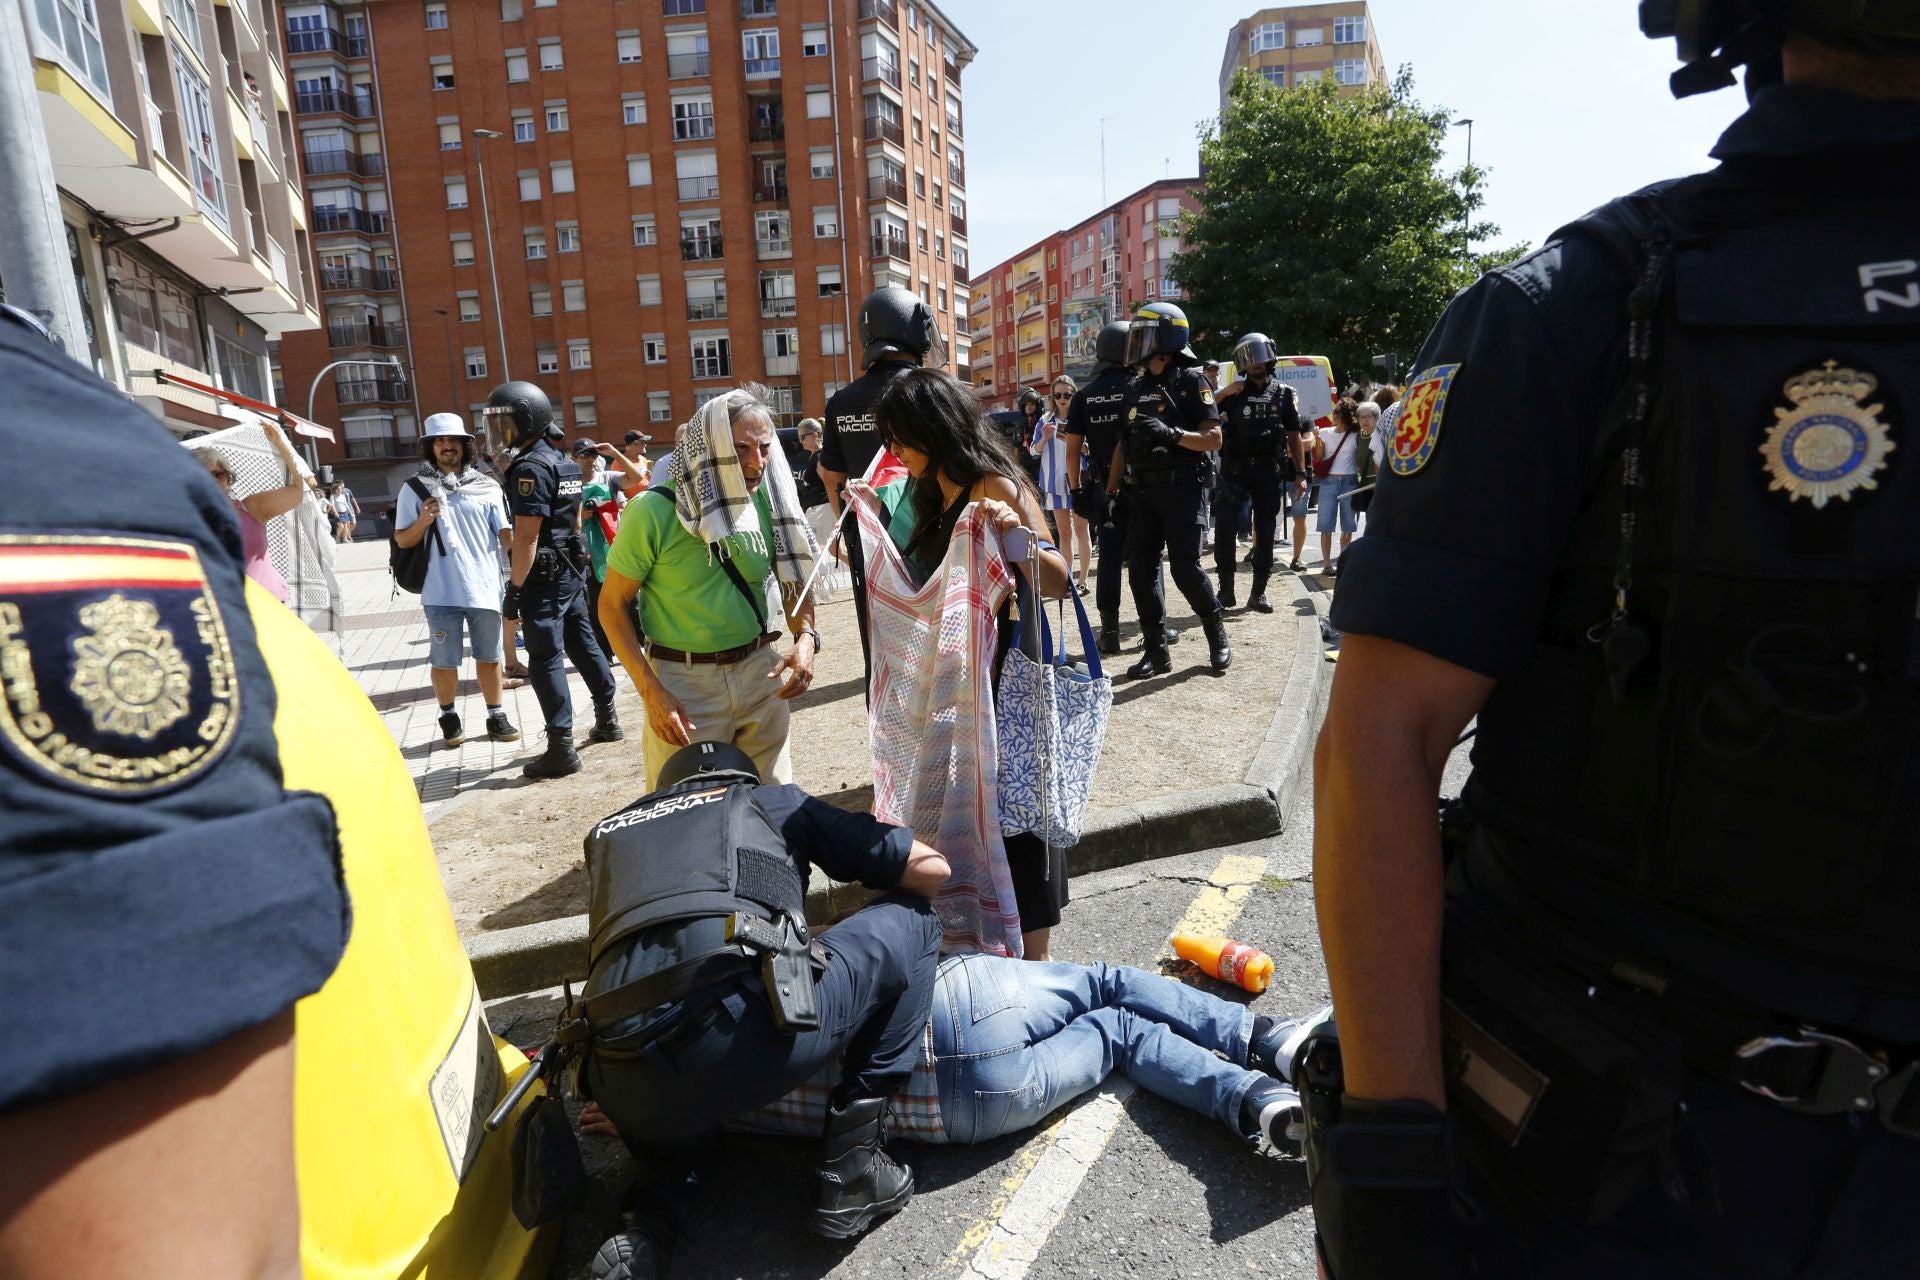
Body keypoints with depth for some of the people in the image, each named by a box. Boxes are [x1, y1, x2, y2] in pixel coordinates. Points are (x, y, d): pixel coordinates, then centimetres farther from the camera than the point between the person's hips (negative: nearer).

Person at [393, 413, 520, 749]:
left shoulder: (486, 486, 3)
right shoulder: (415, 488, 2)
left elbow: (506, 535, 2)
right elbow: (402, 540, 4)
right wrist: (423, 521, -14)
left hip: (484, 589, 1)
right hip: (441, 593, -1)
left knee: (489, 657, 12)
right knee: (443, 662, 9)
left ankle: (496, 717, 23)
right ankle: (449, 718, 27)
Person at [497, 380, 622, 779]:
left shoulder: (530, 467, -17)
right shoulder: (564, 461, 12)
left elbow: (527, 536, -21)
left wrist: (514, 588, -19)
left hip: (544, 576, -9)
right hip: (571, 569, 10)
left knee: (545, 660, -5)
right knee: (583, 644, 18)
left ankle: (561, 748, -1)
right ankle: (607, 720, 29)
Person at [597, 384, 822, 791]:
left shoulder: (768, 501, -3)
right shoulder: (654, 512, -14)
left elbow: (794, 580, 10)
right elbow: (613, 605, -6)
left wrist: (806, 636, -10)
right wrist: (651, 693, -13)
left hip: (760, 671, 4)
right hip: (684, 680, -3)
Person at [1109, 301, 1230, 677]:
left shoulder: (1190, 380, -4)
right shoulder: (1135, 386, 15)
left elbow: (1213, 439, -10)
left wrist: (1171, 434, -25)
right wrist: (1110, 491, 11)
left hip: (1180, 488, -6)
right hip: (1142, 491, 6)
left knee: (1185, 567, -8)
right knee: (1140, 570, 1)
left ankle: (1217, 635, 17)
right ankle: (1157, 652, 9)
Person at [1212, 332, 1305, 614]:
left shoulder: (1284, 394, 7)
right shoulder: (1235, 393, 6)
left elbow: (1294, 436, 8)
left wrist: (1300, 473, 3)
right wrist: (1223, 393, -15)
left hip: (1270, 470, 1)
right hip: (1236, 468, 0)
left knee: (1265, 532, 4)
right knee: (1224, 527, -9)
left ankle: (1258, 593, 12)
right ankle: (1226, 591, 0)